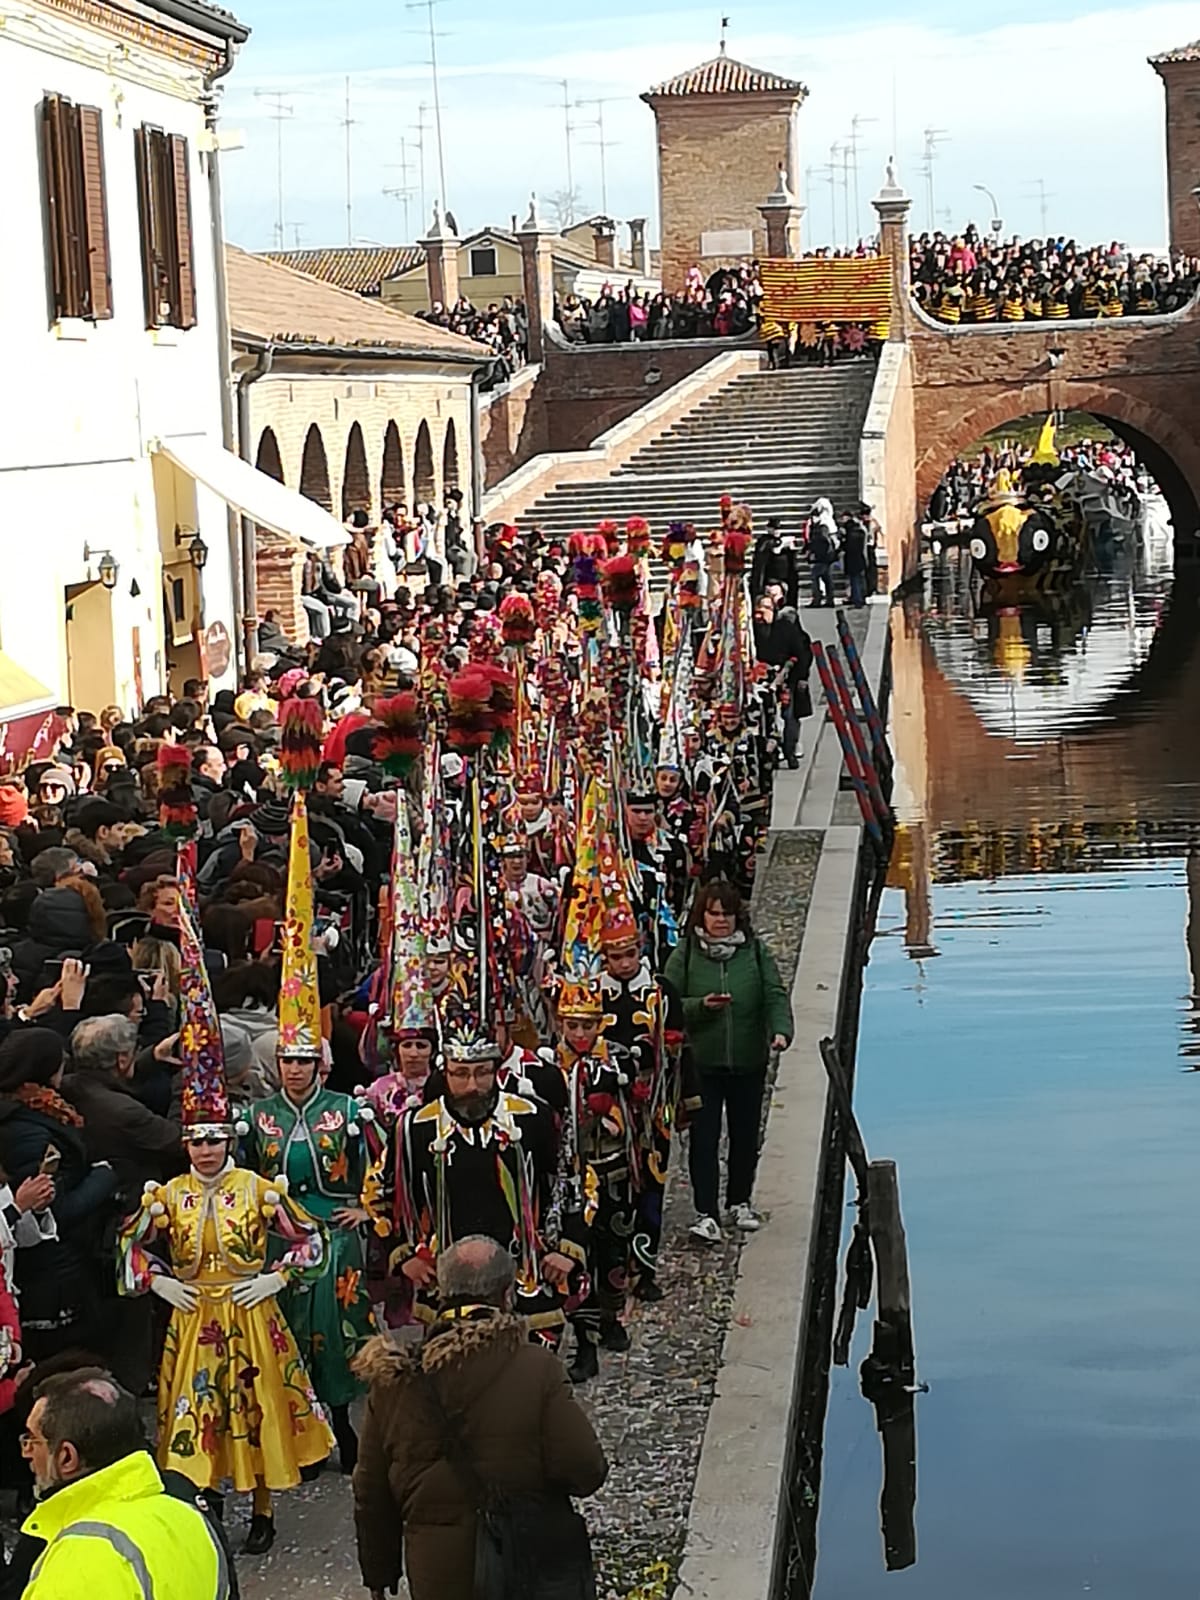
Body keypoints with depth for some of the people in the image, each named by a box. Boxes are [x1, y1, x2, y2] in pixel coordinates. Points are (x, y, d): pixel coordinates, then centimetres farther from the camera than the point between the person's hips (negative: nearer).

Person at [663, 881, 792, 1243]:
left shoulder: (755, 950, 3)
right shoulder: (686, 953, -1)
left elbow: (775, 995, -4)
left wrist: (781, 1030, -21)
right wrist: (701, 1006, -20)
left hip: (748, 1062, 2)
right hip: (701, 1062, -2)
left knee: (746, 1135, 13)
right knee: (704, 1137, -5)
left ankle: (740, 1202, 31)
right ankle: (706, 1213, -1)